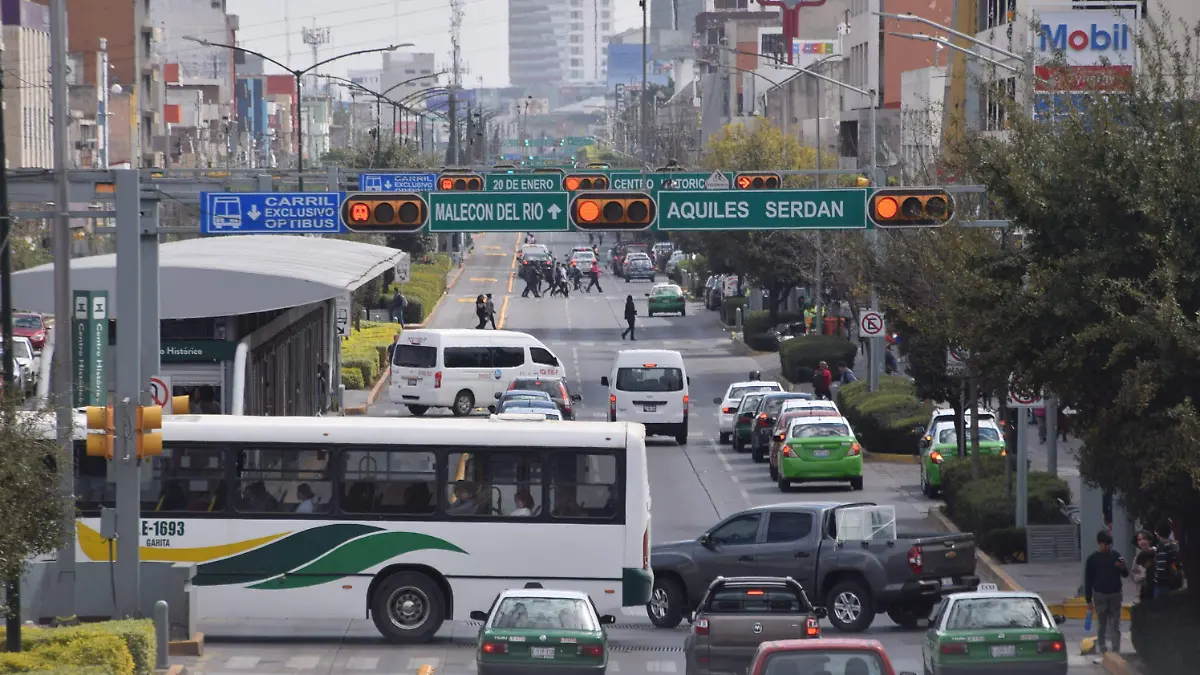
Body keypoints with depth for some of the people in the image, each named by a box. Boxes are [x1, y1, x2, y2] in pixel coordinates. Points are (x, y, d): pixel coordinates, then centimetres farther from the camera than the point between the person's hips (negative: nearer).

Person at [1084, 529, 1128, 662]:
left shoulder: (1116, 556, 5)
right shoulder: (1092, 559, -1)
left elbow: (1125, 574, 10)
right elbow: (1088, 581, 2)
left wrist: (1122, 567, -14)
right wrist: (1089, 600, -2)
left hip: (1115, 595, 1)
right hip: (1100, 595, -1)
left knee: (1115, 626, 0)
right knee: (1101, 626, 4)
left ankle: (1116, 652, 0)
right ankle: (1103, 653, 7)